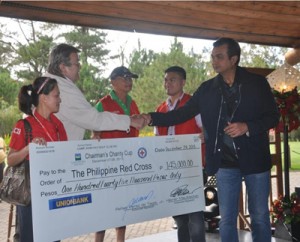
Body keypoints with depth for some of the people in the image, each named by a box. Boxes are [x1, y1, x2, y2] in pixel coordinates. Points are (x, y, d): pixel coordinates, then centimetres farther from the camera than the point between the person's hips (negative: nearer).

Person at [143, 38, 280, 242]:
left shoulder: (257, 83, -2)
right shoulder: (207, 88, 4)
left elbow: (273, 116, -1)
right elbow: (182, 114, 2)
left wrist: (247, 127, -18)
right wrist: (151, 118, -11)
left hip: (255, 159, -2)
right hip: (225, 163, 2)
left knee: (260, 216, 10)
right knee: (227, 218, 9)